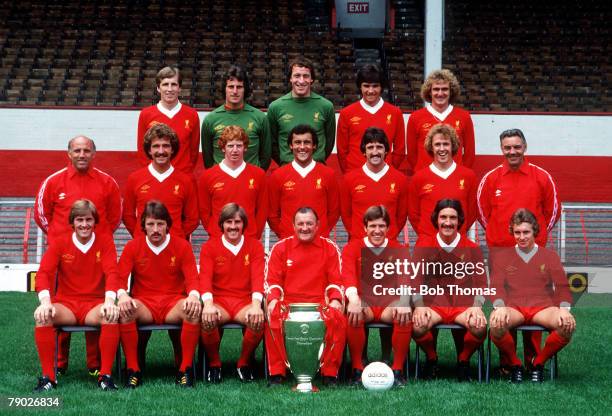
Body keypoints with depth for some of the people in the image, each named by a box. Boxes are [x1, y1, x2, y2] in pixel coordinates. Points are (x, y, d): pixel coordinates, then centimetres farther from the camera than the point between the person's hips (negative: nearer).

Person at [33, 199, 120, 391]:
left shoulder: (105, 241, 4)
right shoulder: (59, 243, 6)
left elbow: (111, 272, -9)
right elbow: (44, 273, -6)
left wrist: (109, 300, -29)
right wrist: (45, 301, -26)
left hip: (95, 305, -1)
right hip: (65, 304, 1)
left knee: (112, 315, -35)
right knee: (42, 316, -32)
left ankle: (105, 375, -26)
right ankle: (48, 376, -24)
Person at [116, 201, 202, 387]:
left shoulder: (182, 246, 4)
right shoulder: (132, 246, 6)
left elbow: (192, 278, -3)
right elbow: (120, 278, -1)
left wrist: (193, 295, -27)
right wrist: (122, 295, -26)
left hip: (173, 304, 0)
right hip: (144, 305, 0)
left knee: (193, 310, -33)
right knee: (124, 310, -34)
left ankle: (185, 369, -21)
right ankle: (133, 370, -23)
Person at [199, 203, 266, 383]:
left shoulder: (255, 246, 8)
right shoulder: (209, 247, 7)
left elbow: (258, 277, -6)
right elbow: (205, 277, -7)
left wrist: (256, 305, -24)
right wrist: (208, 304, -26)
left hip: (245, 302, 1)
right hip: (218, 301, 0)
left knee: (258, 319, -33)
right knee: (207, 319, -35)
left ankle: (244, 363, -3)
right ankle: (214, 364, -6)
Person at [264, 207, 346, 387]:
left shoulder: (330, 248, 10)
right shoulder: (280, 248, 9)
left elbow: (335, 281, 7)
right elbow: (272, 280, 6)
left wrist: (335, 300, -13)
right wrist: (273, 299, -14)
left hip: (320, 304, 0)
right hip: (288, 304, 0)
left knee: (338, 319, -31)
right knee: (272, 319, -33)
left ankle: (330, 373, -15)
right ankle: (276, 373, -19)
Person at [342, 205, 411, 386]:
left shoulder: (398, 250, 8)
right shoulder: (352, 248, 4)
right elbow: (348, 276, -14)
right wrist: (353, 300, -36)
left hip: (389, 304, 1)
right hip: (363, 303, -1)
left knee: (405, 315, -31)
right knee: (353, 313, -35)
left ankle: (398, 370, -18)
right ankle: (357, 370, -20)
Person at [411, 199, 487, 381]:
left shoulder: (471, 248, 7)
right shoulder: (424, 245, 6)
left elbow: (480, 282, 3)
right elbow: (416, 279, 0)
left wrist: (476, 307, -14)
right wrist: (419, 305, -15)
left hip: (463, 305, 0)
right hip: (433, 303, 0)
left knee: (479, 326, -31)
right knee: (418, 325, -33)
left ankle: (463, 361, 3)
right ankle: (431, 359, 3)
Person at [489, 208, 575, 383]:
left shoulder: (550, 256, 17)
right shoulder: (502, 257, 15)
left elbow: (562, 286, 8)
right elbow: (497, 286, 3)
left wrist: (564, 308, -14)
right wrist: (499, 307, -19)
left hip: (543, 308, 1)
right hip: (513, 308, -1)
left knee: (568, 324, -31)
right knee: (496, 323, -37)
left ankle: (538, 362, -3)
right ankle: (515, 364, -7)